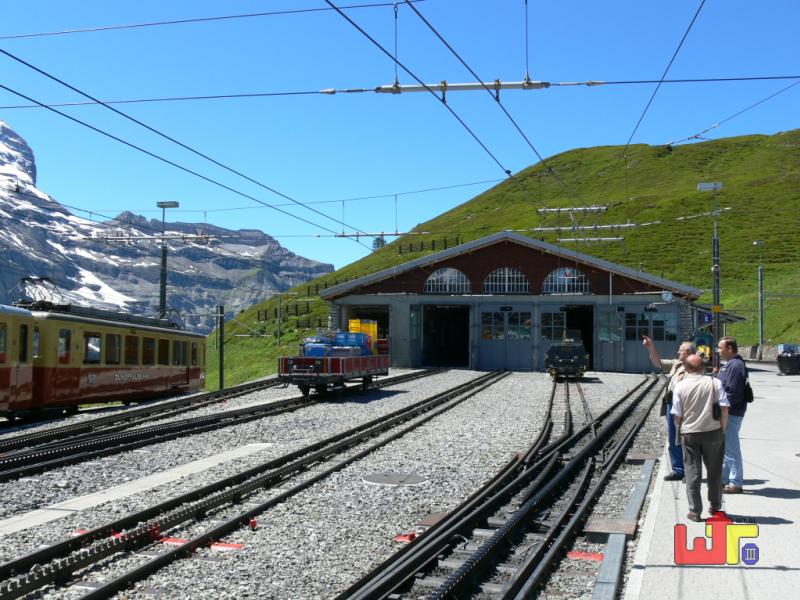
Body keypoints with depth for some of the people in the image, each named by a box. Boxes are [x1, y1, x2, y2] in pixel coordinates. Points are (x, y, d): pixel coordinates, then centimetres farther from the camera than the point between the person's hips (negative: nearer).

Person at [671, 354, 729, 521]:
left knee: (692, 472, 5)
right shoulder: (715, 383, -5)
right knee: (714, 470, 16)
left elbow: (677, 415, -3)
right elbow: (724, 408, -8)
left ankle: (695, 511, 5)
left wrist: (680, 431, 13)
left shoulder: (680, 387, -5)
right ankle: (715, 505, 28)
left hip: (689, 434, 0)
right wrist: (722, 429, 4)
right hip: (713, 432, 1)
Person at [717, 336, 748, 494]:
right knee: (724, 447, 17)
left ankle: (736, 483, 3)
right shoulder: (729, 364, 15)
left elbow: (733, 394, -24)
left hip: (732, 414, -11)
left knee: (731, 448, -4)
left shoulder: (736, 365, -18)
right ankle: (724, 479, 27)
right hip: (726, 412, 11)